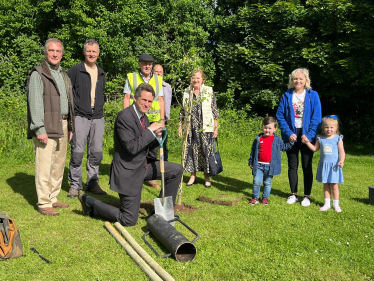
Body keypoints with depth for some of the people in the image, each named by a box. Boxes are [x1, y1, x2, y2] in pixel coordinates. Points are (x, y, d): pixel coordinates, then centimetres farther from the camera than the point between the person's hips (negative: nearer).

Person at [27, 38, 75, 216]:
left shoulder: (63, 75, 19)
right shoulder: (38, 74, -5)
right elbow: (35, 103, -12)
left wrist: (70, 126, 18)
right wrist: (40, 129, -18)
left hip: (62, 125, 8)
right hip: (47, 127, -8)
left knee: (59, 165, 11)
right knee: (44, 166, -7)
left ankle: (53, 198, 22)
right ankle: (44, 203, 0)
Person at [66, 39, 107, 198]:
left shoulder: (101, 73, 16)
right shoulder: (75, 70, -1)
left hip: (98, 118, 5)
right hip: (80, 117, -5)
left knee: (96, 153, 6)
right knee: (77, 152, -5)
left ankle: (92, 183, 17)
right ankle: (75, 185, 8)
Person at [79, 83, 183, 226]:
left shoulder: (143, 117, 8)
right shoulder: (125, 117, -21)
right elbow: (132, 147, -29)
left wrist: (157, 137, -6)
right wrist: (150, 130, -23)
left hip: (143, 166, 9)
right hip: (129, 172, -9)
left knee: (177, 170, 8)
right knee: (129, 220, -2)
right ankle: (90, 202, 13)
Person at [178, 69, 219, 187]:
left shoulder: (209, 91, 2)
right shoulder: (187, 92, 10)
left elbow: (215, 111, 2)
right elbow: (182, 111, 14)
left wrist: (216, 127, -2)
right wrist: (180, 126, 9)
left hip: (206, 128, -2)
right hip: (191, 128, 2)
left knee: (206, 150, -1)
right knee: (191, 149, 4)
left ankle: (207, 177, 12)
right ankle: (193, 176, 17)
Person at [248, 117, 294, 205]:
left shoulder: (277, 139, 3)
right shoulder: (258, 139, 2)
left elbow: (283, 147, 17)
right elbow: (253, 151, 10)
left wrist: (291, 142, 4)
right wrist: (250, 162, 12)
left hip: (270, 166, 0)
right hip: (259, 165, 0)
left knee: (267, 183, 10)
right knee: (256, 181, -3)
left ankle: (265, 198, 25)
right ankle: (255, 197, 13)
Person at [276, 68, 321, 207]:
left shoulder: (313, 95, -2)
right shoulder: (286, 96, 2)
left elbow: (316, 118, -5)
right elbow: (280, 116, -1)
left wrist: (309, 135, -14)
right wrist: (288, 133, -11)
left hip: (307, 136, -2)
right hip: (291, 136, 2)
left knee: (307, 166, 5)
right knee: (292, 166, 10)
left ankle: (307, 196, 15)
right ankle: (293, 194, 21)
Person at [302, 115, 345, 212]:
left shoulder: (338, 139, -4)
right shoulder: (320, 139, 4)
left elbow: (342, 152, -6)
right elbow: (314, 149, 13)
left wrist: (341, 161, -21)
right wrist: (307, 142, 2)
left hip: (334, 165, -3)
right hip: (324, 165, 3)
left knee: (334, 186, 1)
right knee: (325, 185, 11)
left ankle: (336, 204, 15)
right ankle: (327, 204, 21)